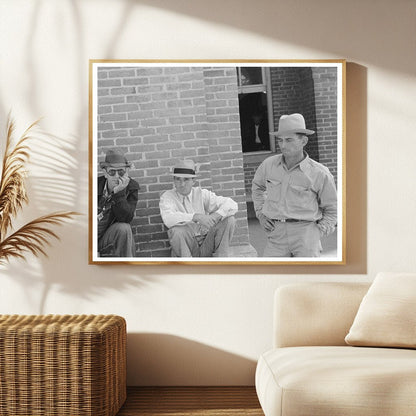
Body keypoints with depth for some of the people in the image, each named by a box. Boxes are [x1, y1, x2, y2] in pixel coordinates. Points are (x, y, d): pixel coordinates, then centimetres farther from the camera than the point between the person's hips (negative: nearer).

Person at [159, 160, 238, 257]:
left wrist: (214, 216, -28)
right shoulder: (167, 196, -4)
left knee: (229, 220, -16)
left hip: (207, 247, 3)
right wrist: (196, 217, -38)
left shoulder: (201, 193, 2)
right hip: (186, 248, -3)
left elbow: (232, 205, -8)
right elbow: (168, 219, -27)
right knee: (175, 230, -33)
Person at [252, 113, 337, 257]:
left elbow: (331, 209, 10)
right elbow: (257, 186, 27)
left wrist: (319, 232, -2)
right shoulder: (269, 164, 5)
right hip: (277, 233, 3)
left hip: (306, 230, -2)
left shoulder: (320, 173, -3)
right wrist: (260, 214, 16)